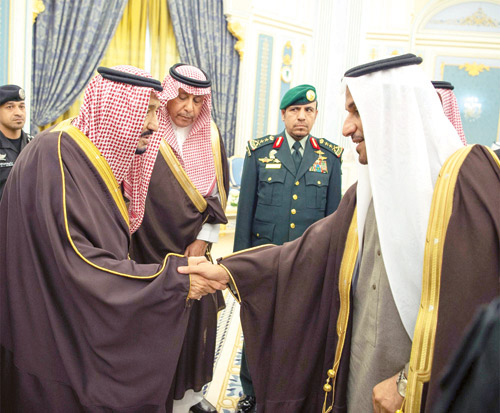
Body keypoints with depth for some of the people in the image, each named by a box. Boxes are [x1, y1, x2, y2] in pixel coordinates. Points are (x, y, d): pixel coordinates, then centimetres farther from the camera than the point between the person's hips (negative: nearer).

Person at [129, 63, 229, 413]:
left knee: (197, 318, 9)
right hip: (148, 251, -3)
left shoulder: (210, 137, 3)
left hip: (193, 248, 4)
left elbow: (219, 191, 6)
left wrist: (204, 239, -2)